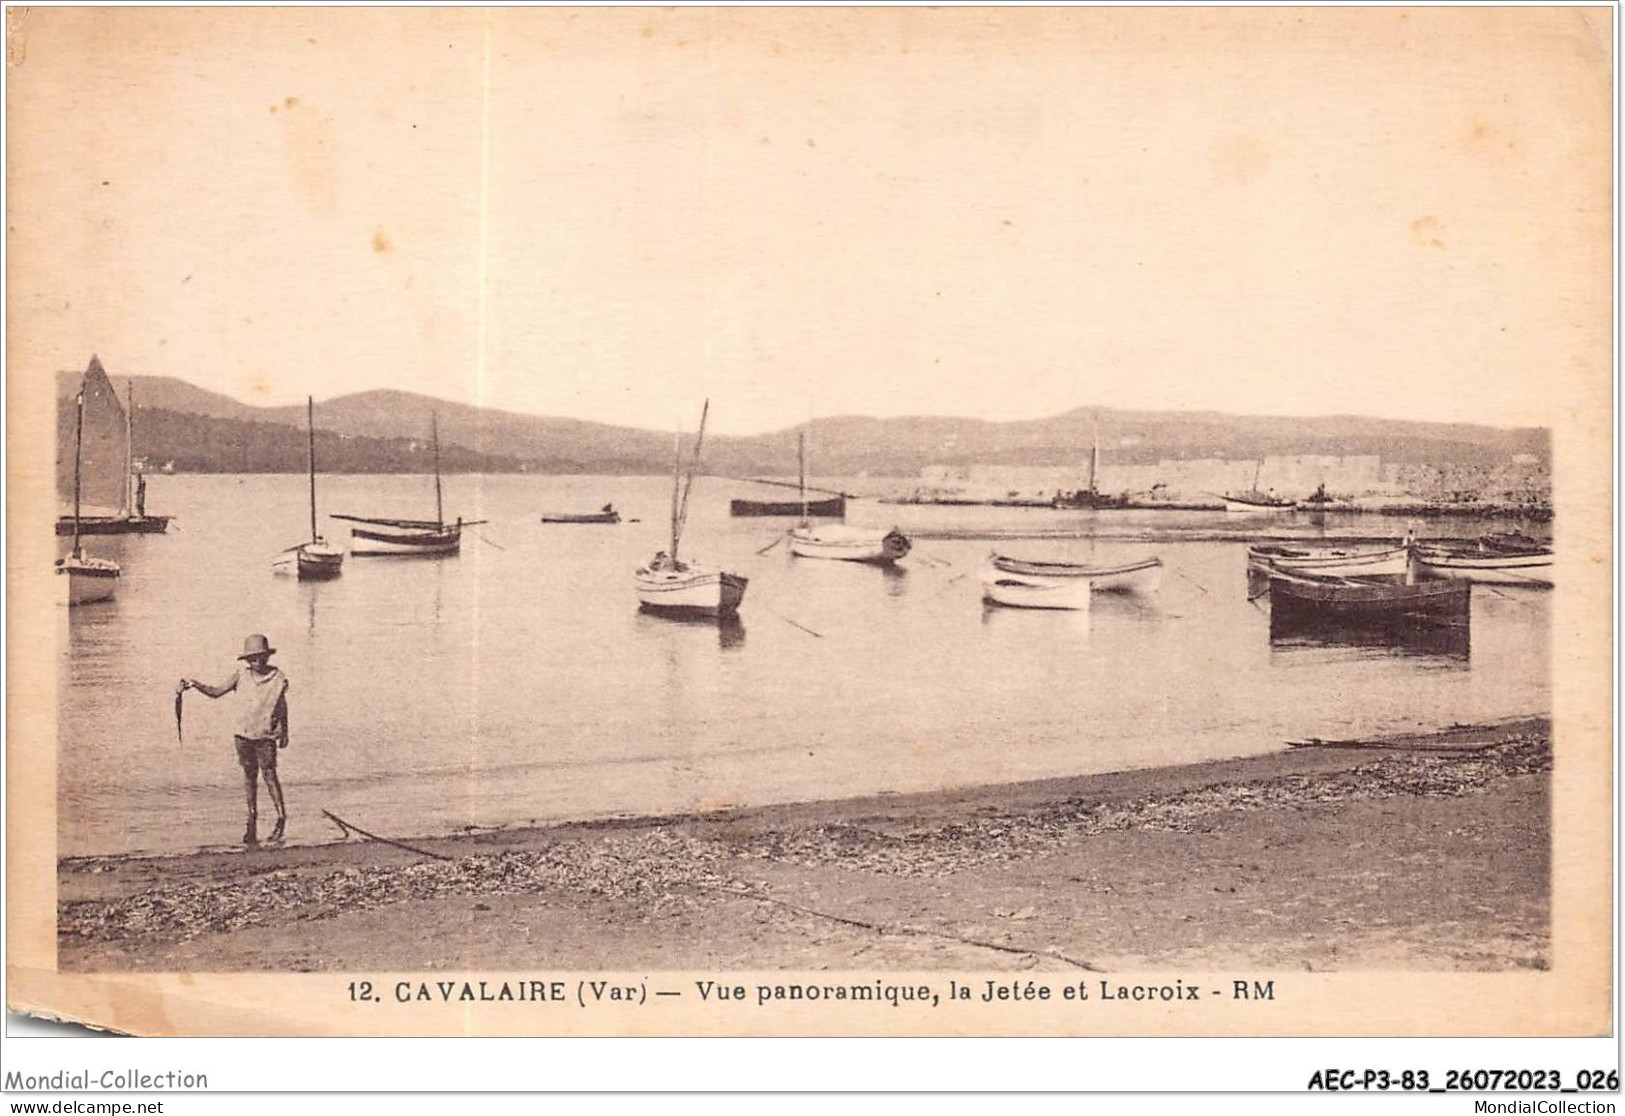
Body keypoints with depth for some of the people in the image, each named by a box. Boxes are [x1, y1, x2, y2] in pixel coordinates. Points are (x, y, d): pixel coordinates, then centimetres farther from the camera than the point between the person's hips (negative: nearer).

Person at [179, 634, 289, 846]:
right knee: (249, 775, 9)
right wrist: (194, 684, -11)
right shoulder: (242, 676, 1)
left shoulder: (278, 678, -5)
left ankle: (281, 816, 6)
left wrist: (284, 733, 12)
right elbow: (215, 692, 3)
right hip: (244, 733, 3)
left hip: (266, 735, -3)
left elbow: (282, 707, 6)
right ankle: (252, 819, 18)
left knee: (269, 774, -6)